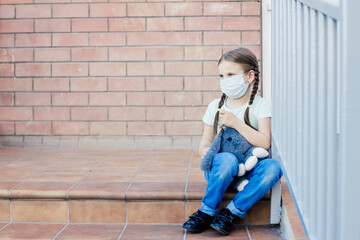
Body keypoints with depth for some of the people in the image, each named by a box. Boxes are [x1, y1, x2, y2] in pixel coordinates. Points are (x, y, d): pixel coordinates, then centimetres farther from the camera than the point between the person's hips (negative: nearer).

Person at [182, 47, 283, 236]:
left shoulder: (260, 106, 0)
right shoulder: (215, 106, 8)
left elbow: (264, 142, -13)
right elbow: (206, 140, 11)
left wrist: (236, 123, -19)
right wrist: (205, 149, -13)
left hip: (249, 172, 0)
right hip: (219, 170, 0)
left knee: (272, 167, -32)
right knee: (227, 159, -36)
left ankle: (231, 212, -23)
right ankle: (207, 211, -19)